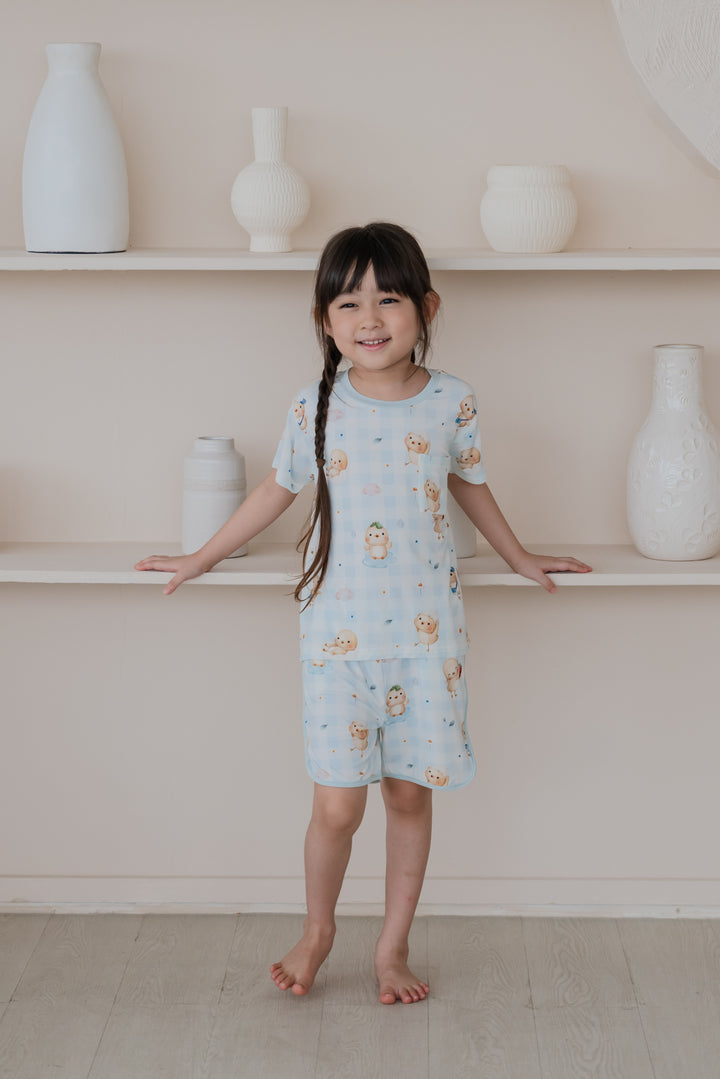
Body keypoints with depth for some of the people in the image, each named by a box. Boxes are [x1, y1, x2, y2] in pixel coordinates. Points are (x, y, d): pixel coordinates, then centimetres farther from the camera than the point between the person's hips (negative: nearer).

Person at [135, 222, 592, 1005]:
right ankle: (317, 931, 27)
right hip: (339, 630, -1)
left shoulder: (451, 402, -2)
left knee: (411, 793, 9)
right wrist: (201, 558, 20)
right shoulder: (315, 408, -4)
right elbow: (280, 489, 12)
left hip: (427, 631, 1)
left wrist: (519, 557, 28)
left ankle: (393, 946, 27)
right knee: (337, 804, 0)